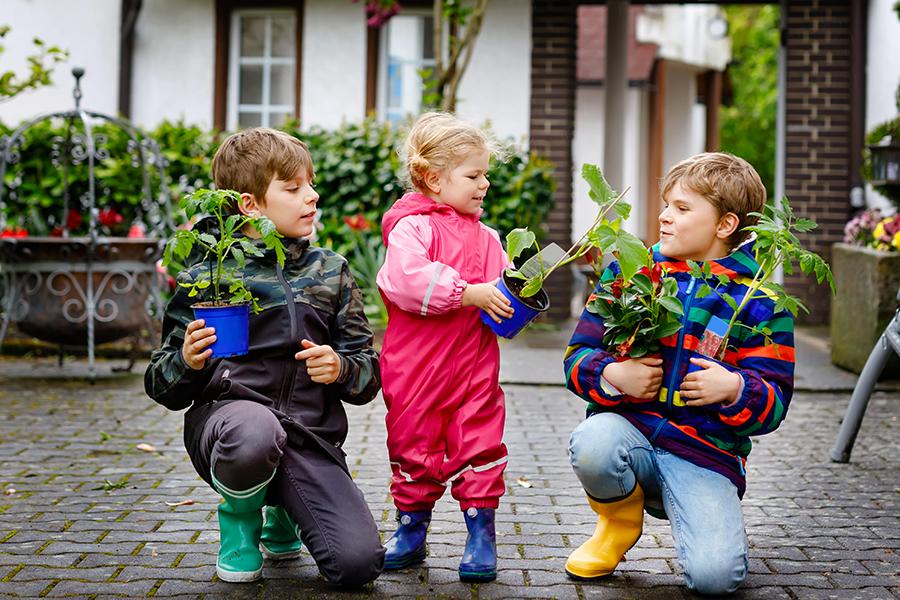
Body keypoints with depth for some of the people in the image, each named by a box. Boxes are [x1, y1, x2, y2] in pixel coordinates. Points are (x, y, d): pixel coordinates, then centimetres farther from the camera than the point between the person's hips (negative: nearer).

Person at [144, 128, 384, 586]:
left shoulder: (330, 272, 11)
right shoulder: (206, 275, 1)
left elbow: (368, 373, 12)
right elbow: (163, 388, 6)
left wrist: (340, 368, -11)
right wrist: (187, 362, -17)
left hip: (310, 435, 3)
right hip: (227, 413, -3)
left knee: (358, 563, -16)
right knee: (255, 432, -41)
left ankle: (283, 515, 21)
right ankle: (240, 519, -3)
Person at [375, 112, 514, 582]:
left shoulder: (486, 238, 13)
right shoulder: (411, 226, -8)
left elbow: (503, 287, 19)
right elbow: (408, 280, -24)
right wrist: (470, 293, -22)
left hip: (475, 366, 4)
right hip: (416, 369, -4)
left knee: (479, 445, 3)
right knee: (414, 444, 9)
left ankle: (481, 535, 14)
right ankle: (410, 532, 25)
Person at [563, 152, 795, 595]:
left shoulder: (760, 301, 2)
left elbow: (774, 402, 2)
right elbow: (578, 355, 6)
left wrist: (736, 390, -21)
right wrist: (613, 376, -16)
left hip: (705, 452, -1)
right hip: (628, 423, 2)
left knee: (715, 575, -22)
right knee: (592, 445, -36)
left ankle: (700, 512, 16)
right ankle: (621, 516, 1)